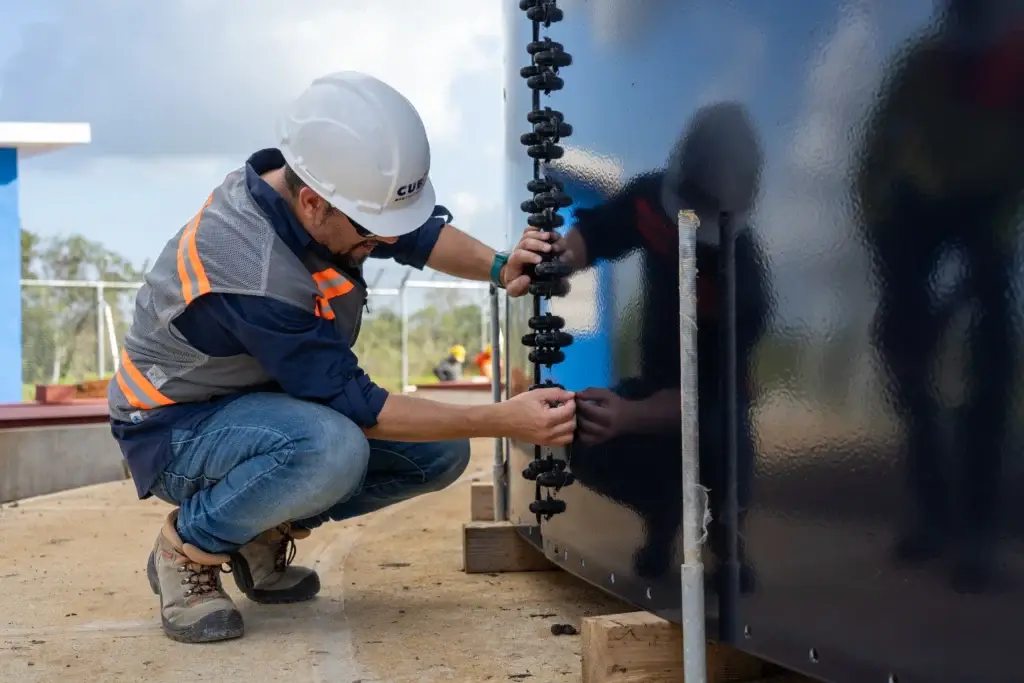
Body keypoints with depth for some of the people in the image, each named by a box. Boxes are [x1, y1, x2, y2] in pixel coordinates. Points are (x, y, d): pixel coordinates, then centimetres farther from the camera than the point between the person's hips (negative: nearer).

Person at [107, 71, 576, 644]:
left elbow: (420, 232, 5)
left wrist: (497, 268, -14)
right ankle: (188, 549, -10)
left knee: (441, 452, -5)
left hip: (272, 397, 8)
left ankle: (266, 533, 10)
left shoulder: (311, 186, -14)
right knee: (332, 447, -38)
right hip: (177, 427, -8)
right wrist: (503, 420, -30)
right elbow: (357, 407, -28)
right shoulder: (257, 275, -35)